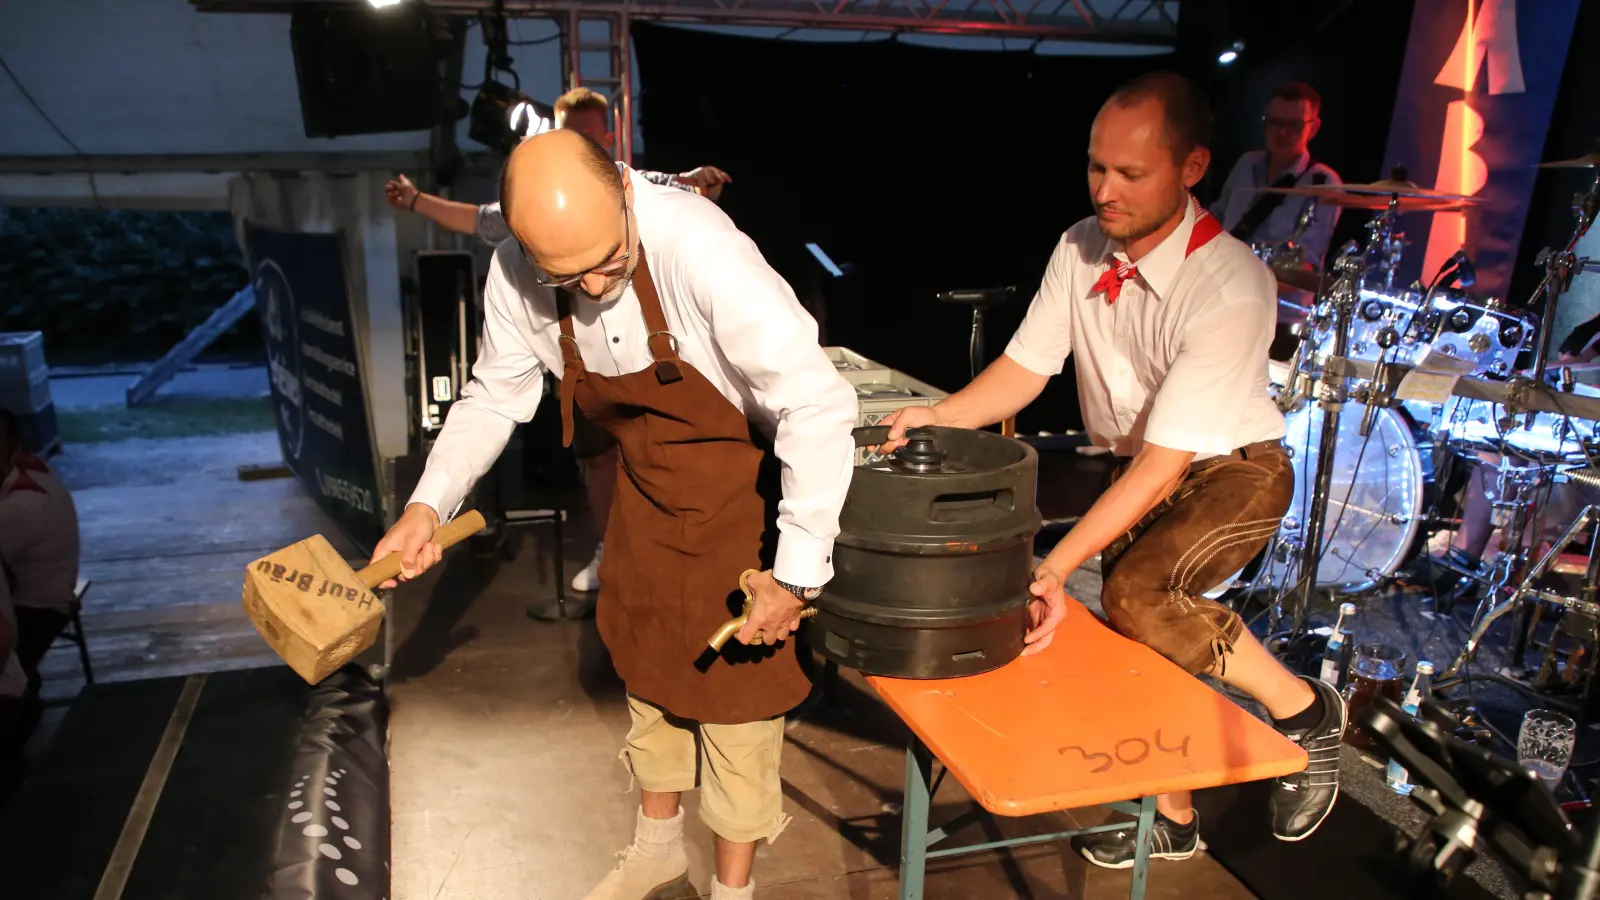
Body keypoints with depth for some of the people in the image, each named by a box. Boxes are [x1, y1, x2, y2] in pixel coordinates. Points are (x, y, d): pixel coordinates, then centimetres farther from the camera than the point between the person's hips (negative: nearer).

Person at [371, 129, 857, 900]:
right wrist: (428, 504, -13)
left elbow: (819, 406, -34)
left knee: (735, 683, 6)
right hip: (646, 486, 6)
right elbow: (494, 397, 0)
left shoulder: (698, 249, -35)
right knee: (647, 662, 20)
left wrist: (797, 572, -30)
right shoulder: (515, 276, -17)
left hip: (742, 484, -5)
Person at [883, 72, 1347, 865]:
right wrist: (937, 416, -26)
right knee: (1138, 647, 11)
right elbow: (1024, 369, -7)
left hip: (1229, 470, -6)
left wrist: (1054, 568, -38)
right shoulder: (1081, 249, -13)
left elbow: (1165, 464, -33)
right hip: (1132, 470, 6)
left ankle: (1304, 709, -3)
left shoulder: (1230, 287, -31)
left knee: (1139, 596, -31)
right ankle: (1171, 816, 36)